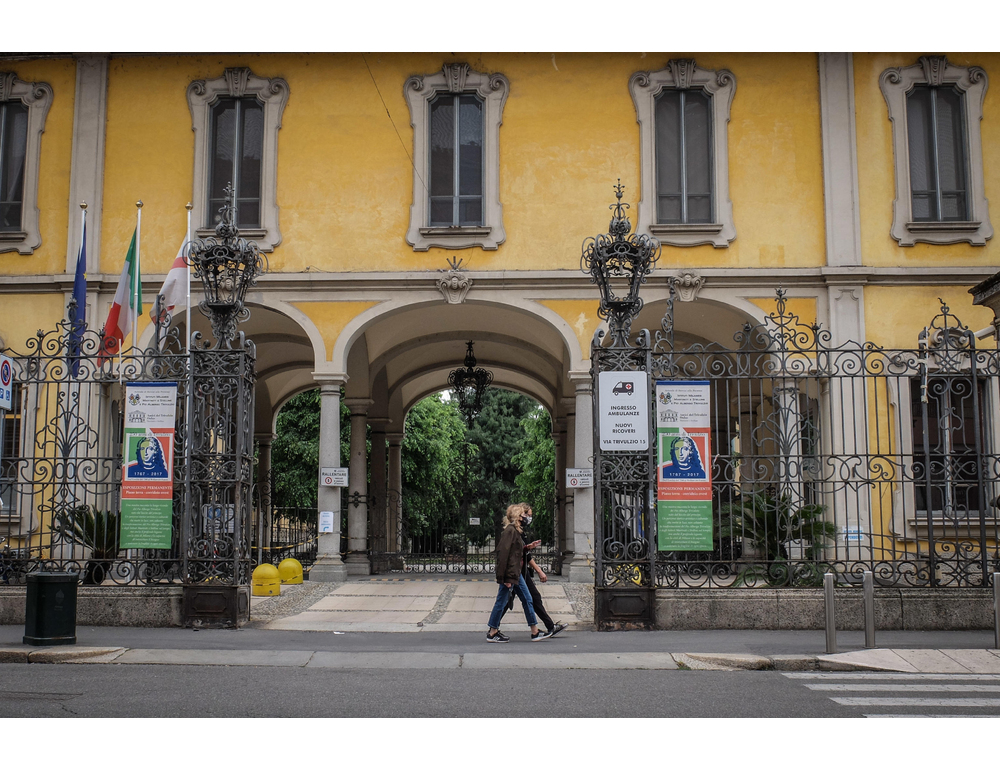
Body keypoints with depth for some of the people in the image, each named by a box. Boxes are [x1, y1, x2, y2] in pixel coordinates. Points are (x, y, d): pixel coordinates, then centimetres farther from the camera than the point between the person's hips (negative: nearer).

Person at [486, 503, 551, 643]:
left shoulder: (515, 530, 15)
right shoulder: (510, 530, -17)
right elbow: (503, 553, -22)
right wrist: (505, 578, -23)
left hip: (516, 573, 11)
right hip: (509, 573, -11)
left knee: (527, 600, 11)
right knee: (501, 602, -1)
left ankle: (535, 632, 16)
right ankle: (492, 633, 10)